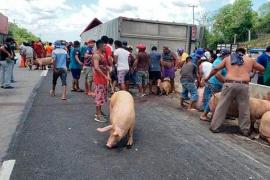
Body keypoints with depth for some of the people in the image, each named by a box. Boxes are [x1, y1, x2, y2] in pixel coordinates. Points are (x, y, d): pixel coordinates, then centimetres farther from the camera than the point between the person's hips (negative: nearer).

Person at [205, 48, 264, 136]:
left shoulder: (228, 58, 16)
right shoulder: (250, 60, 18)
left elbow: (216, 69, 12)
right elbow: (262, 69, 30)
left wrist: (208, 77, 24)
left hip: (229, 84, 0)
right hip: (243, 86, 1)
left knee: (221, 107, 6)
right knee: (244, 109, 11)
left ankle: (215, 127, 11)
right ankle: (245, 130, 20)